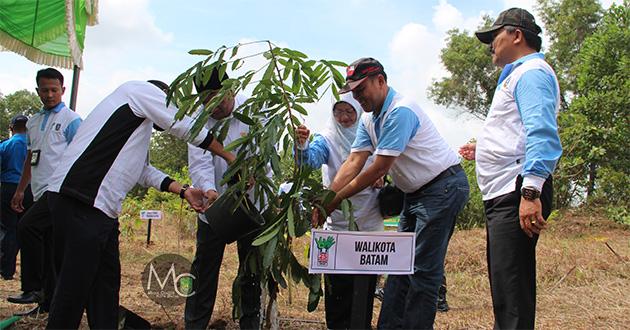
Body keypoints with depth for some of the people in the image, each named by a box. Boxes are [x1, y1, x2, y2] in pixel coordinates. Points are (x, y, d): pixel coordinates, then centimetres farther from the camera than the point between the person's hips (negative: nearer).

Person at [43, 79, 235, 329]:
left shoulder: (137, 122, 30)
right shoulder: (141, 89, 4)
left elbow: (143, 170, 27)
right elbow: (186, 127, 1)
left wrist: (184, 191, 20)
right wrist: (230, 157, 10)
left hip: (100, 207, 10)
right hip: (79, 203, -10)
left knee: (107, 283, 12)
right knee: (75, 286, -7)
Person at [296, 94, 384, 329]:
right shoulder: (327, 139, -2)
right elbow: (311, 159, -21)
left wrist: (381, 176, -10)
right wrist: (302, 145, -42)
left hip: (369, 220, 2)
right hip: (337, 220, -2)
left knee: (367, 279, 10)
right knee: (337, 281, -1)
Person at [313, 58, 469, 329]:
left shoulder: (400, 111, -22)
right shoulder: (369, 120, 8)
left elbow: (380, 168, -23)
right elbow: (354, 162, 0)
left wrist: (336, 200, -17)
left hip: (443, 187, -10)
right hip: (416, 193, 10)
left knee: (423, 269, -9)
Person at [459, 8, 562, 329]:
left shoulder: (532, 72, -6)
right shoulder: (517, 75, 26)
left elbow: (542, 133, -21)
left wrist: (530, 192, -29)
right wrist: (483, 150, 42)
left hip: (517, 195, -11)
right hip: (503, 195, 11)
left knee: (511, 294, -13)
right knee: (504, 290, 16)